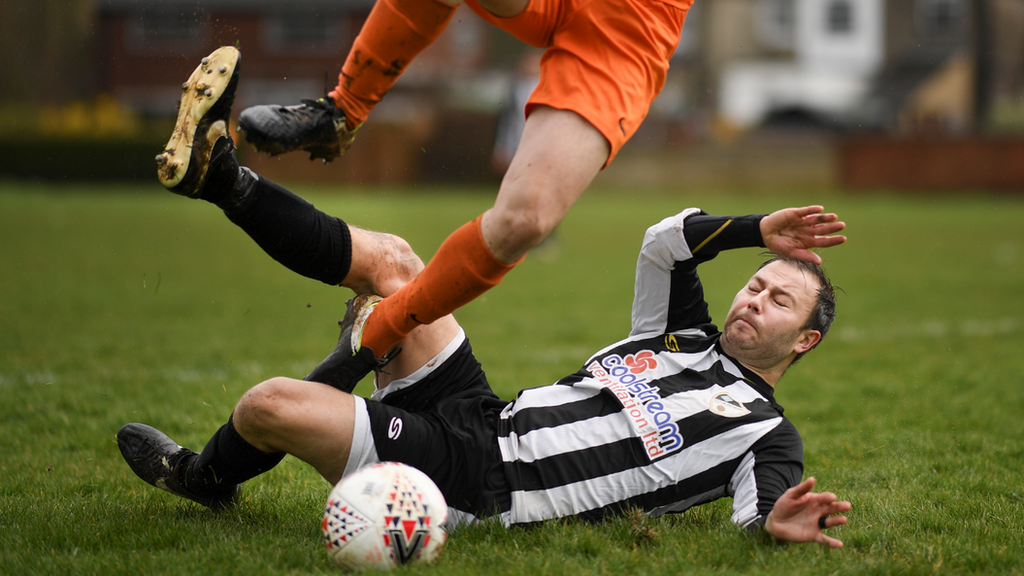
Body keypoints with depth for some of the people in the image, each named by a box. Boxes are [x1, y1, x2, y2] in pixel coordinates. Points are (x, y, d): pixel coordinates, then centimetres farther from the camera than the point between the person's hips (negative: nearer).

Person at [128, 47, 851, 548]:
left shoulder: (766, 432, 0)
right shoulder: (691, 341, 22)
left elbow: (759, 506, -21)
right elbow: (663, 244, 24)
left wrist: (778, 524, -45)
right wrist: (759, 232, 14)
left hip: (478, 484, -8)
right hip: (483, 415, 8)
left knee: (271, 402, -16)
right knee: (387, 258, 1)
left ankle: (206, 477, 18)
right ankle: (223, 178, 13)